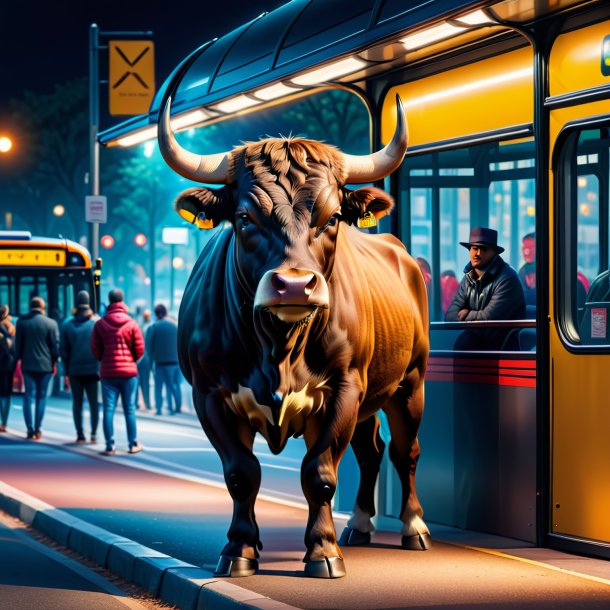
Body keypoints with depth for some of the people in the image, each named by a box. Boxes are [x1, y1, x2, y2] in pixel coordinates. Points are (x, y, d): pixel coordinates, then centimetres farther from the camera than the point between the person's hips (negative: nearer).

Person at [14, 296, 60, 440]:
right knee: (41, 397, 7)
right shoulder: (51, 323, -7)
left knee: (28, 396, 6)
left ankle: (30, 430, 0)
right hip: (45, 365, -1)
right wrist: (54, 363, 9)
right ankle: (37, 429, 5)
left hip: (27, 365, 1)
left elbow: (18, 344, 3)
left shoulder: (21, 322, -2)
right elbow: (55, 346, -4)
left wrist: (18, 358, 15)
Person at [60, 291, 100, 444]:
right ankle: (94, 433, -3)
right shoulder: (96, 324, -5)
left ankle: (80, 435, 3)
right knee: (93, 402, 8)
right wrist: (100, 368, 3)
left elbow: (63, 350, 3)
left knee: (77, 403, 7)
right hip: (92, 369, -1)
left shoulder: (67, 325, 0)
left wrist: (67, 370, 10)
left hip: (74, 369, 1)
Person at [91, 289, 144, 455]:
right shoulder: (131, 323, -4)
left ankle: (110, 446, -2)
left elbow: (95, 349, 0)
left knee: (108, 409, 1)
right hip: (129, 372, 0)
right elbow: (139, 349, -3)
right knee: (130, 409, 6)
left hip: (108, 372, 0)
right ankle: (133, 444, 10)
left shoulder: (100, 324, -2)